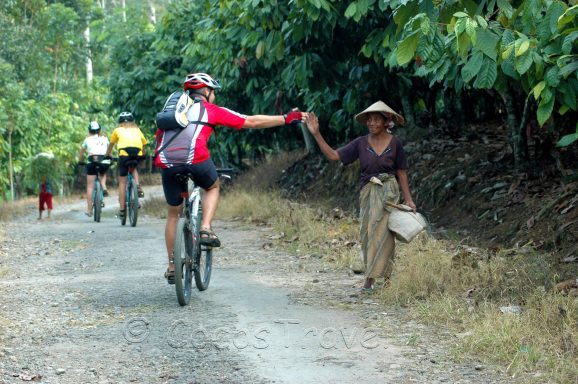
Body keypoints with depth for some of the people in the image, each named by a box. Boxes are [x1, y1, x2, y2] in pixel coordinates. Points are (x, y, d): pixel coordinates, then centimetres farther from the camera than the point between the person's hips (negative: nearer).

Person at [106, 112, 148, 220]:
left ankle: (122, 208, 6)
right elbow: (144, 144, 30)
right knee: (133, 168, 33)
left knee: (122, 182, 8)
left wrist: (108, 155, 56)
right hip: (138, 152, 2)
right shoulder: (137, 130, 31)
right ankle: (137, 185, 6)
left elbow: (111, 145, 40)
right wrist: (143, 155, 47)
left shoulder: (118, 130, 29)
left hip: (124, 152, -1)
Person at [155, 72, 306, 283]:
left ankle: (171, 266, 22)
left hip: (166, 164, 3)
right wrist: (286, 119, 27)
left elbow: (159, 138, 30)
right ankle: (206, 228, 8)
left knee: (173, 213, 21)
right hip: (195, 160, -3)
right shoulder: (211, 110, 19)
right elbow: (251, 122, 20)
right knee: (212, 187, 30)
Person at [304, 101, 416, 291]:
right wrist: (316, 134, -12)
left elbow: (401, 172, 4)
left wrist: (408, 199, 2)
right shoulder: (361, 143, 2)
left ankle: (370, 278, -10)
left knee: (381, 231, -9)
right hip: (367, 191, 3)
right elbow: (333, 155, -3)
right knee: (367, 233, 5)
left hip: (388, 191, -3)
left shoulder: (395, 143, -2)